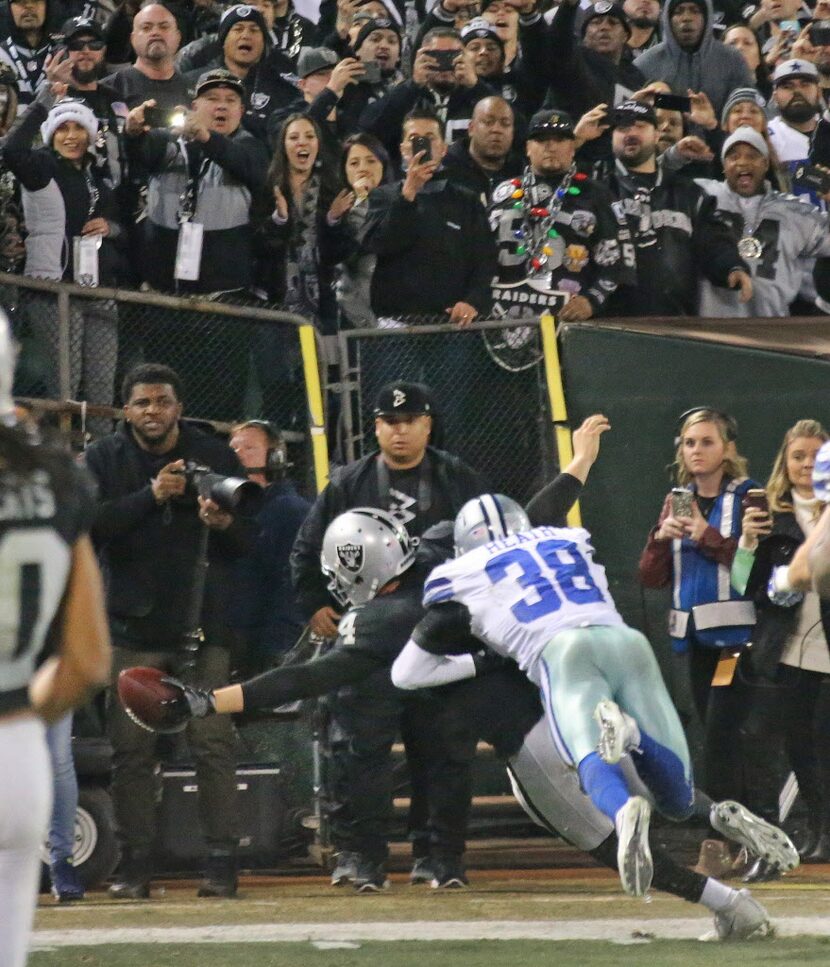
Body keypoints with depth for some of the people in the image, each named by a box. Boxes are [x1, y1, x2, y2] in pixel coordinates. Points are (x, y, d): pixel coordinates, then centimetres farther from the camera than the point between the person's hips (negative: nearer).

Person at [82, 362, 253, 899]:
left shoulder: (215, 457, 6)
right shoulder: (104, 460, 5)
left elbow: (247, 542, 7)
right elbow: (91, 526, -9)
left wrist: (224, 523, -16)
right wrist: (151, 497, -19)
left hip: (203, 627, 0)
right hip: (133, 627, 0)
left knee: (214, 744, -6)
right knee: (132, 749, 0)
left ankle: (222, 861, -3)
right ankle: (136, 866, 6)